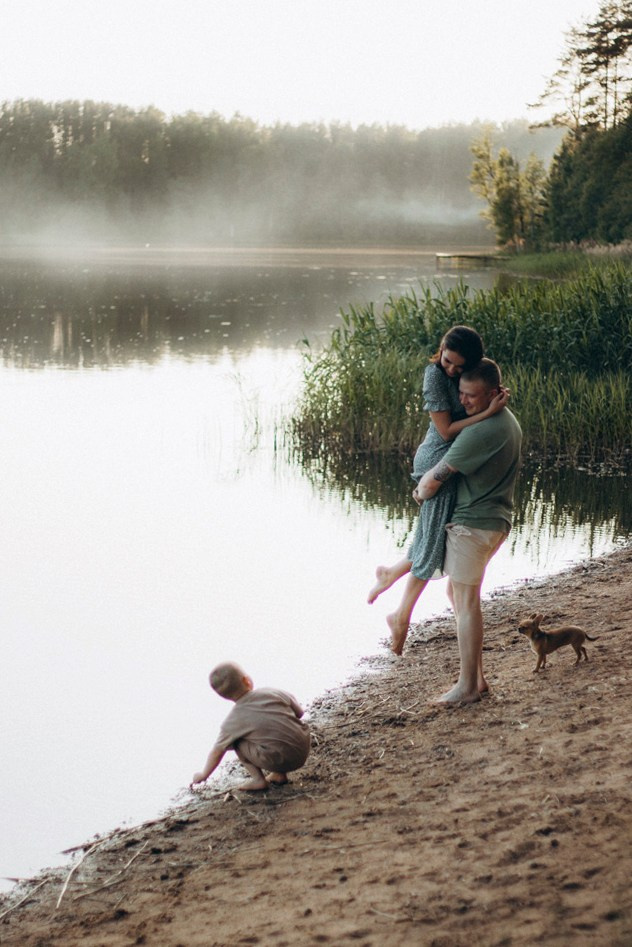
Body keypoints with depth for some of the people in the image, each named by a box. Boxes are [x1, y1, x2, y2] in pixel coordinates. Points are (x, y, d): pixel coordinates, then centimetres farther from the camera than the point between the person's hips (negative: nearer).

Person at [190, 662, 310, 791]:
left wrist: (204, 774, 25)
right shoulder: (272, 692, 2)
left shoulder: (233, 721, -2)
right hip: (304, 752, 4)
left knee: (236, 741, 9)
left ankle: (258, 779, 7)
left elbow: (217, 751, 9)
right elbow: (299, 712, 13)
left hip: (278, 761, -4)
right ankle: (279, 775, 22)